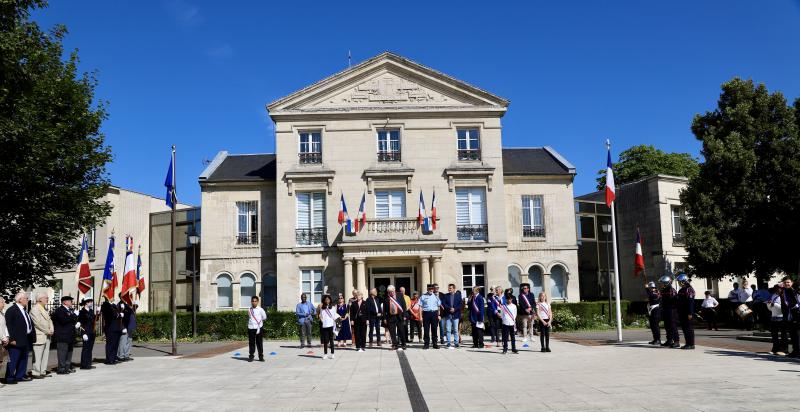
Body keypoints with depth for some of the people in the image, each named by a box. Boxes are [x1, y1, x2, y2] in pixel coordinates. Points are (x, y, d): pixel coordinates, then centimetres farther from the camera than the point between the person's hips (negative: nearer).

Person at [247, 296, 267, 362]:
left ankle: (261, 357, 11)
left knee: (259, 343, 3)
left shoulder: (260, 310, -1)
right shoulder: (249, 310, 8)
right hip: (251, 328, 2)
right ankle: (251, 356, 15)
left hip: (259, 328, -2)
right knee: (251, 343, 6)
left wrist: (259, 321, 6)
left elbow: (264, 318, 5)